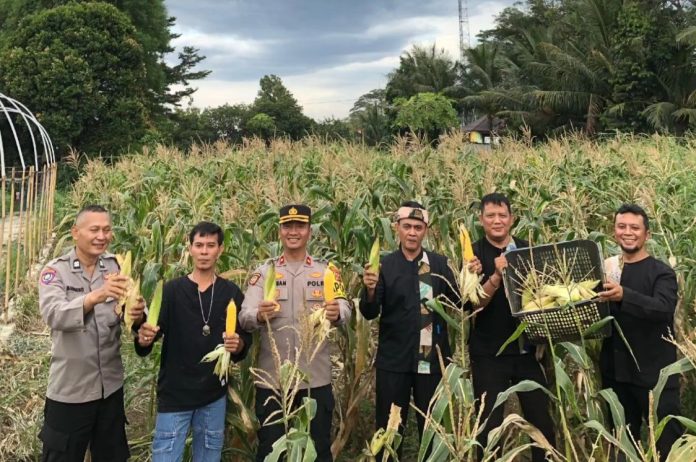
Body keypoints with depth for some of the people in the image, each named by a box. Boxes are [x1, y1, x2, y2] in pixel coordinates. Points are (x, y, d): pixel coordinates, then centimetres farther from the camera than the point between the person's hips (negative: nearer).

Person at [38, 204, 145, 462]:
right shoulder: (55, 271, -9)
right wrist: (96, 296, -43)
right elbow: (54, 315, -26)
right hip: (69, 390, -3)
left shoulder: (117, 267, 0)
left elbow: (132, 312, -6)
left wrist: (138, 315, -31)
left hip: (111, 386, 3)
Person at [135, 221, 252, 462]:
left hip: (214, 395, 2)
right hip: (174, 393, -2)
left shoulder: (232, 292, 3)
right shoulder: (172, 290, -3)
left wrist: (239, 345, -15)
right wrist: (144, 339, -29)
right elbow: (150, 333, -7)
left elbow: (246, 336, 7)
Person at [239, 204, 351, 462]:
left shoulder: (326, 272, 4)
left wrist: (337, 313, -32)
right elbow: (244, 317, -9)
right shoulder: (264, 272, 2)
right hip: (272, 377, 0)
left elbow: (345, 312, -8)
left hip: (316, 377, 1)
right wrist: (259, 315, -32)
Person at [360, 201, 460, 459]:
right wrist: (370, 290, -25)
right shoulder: (385, 265, -1)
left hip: (431, 359, 1)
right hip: (393, 360, -1)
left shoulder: (439, 264, 3)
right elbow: (370, 313, -5)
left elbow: (457, 303, -2)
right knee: (389, 427, 8)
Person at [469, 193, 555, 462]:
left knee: (542, 421, 9)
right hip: (489, 353, -3)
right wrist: (496, 276, -30)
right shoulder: (473, 254, -6)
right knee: (490, 425, 7)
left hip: (528, 349, 3)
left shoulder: (528, 250, 4)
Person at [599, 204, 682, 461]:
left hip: (655, 375, -5)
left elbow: (664, 309, -25)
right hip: (616, 373, 5)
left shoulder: (661, 273, -5)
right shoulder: (607, 271, 9)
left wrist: (624, 295, -40)